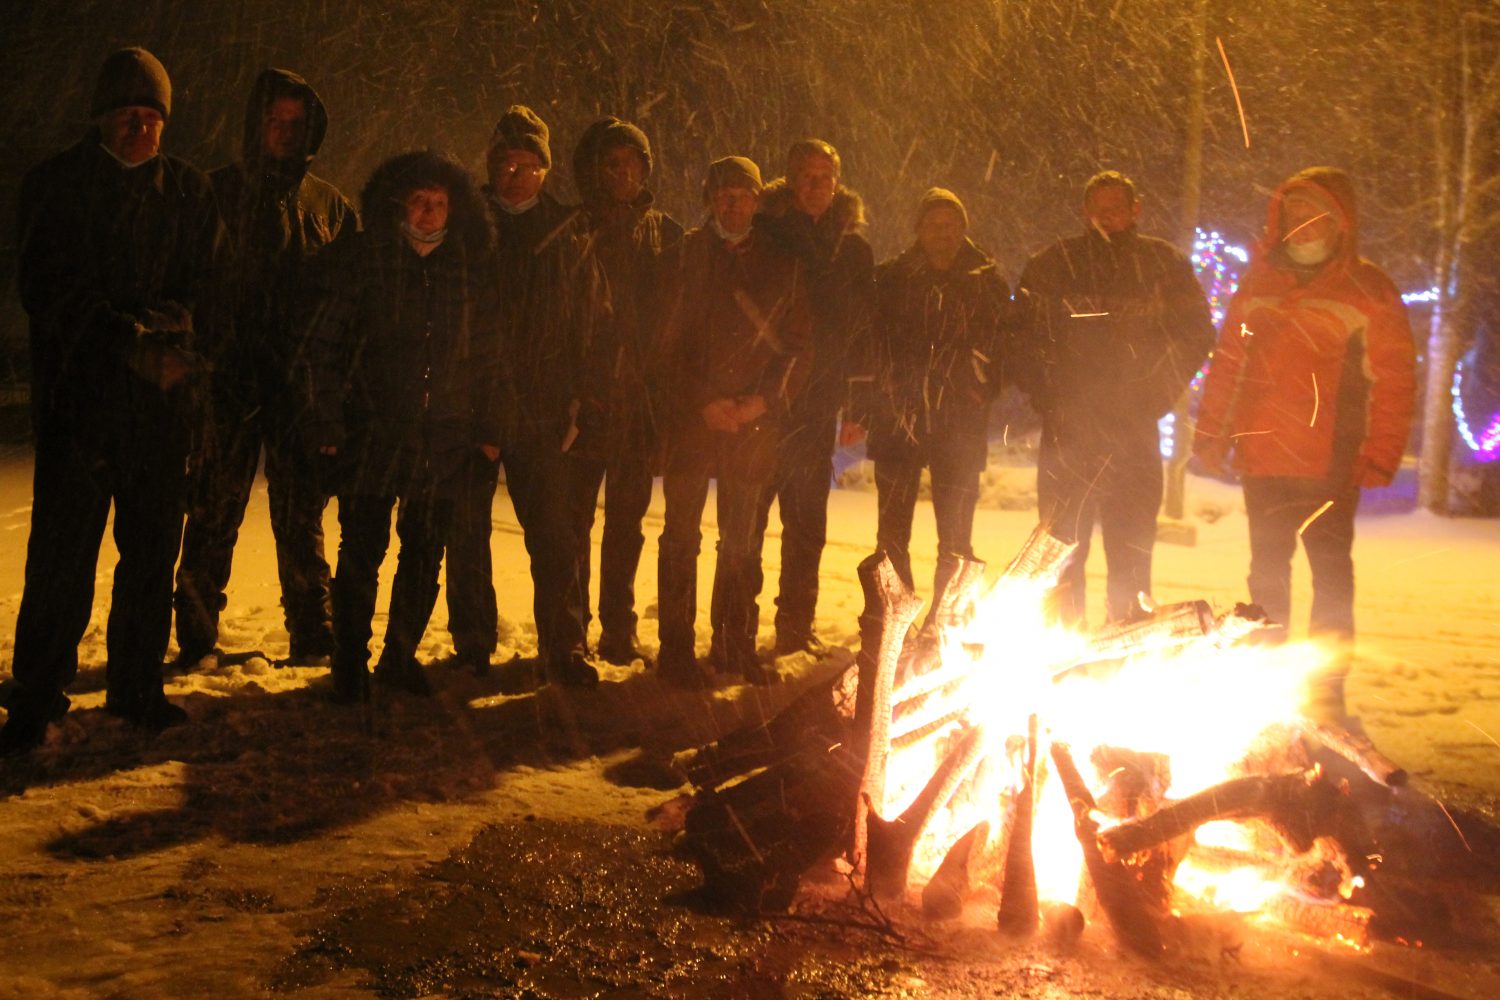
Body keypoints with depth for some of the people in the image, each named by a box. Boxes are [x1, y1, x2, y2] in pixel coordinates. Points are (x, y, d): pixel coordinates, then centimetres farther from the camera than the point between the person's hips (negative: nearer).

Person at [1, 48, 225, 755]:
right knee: (61, 554, -4)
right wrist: (126, 342, -17)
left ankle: (136, 687, 19)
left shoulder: (189, 192, 11)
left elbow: (210, 290, 7)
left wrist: (169, 329, -13)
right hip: (79, 397, -2)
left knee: (152, 550, 7)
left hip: (163, 402, 3)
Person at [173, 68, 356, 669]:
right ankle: (196, 635, 7)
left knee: (302, 512, 7)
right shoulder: (218, 193, 7)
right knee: (215, 511, -2)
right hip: (230, 378, -1)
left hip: (302, 379, 2)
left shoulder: (329, 204, 12)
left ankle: (313, 635, 15)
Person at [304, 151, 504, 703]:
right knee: (362, 550, -1)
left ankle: (400, 657, 23)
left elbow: (488, 353, 12)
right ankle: (350, 666, 10)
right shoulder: (361, 259, 2)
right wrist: (330, 421, -6)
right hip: (374, 429, -2)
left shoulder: (472, 267, 8)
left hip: (444, 435, 2)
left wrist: (488, 425, 7)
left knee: (425, 553, 8)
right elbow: (327, 343, 1)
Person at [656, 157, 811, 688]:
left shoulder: (782, 264, 9)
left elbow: (798, 345, 6)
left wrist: (764, 400, -8)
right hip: (693, 418, -1)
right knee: (682, 535, 1)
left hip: (756, 421, 2)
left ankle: (738, 644, 19)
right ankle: (675, 649, 8)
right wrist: (702, 402, -10)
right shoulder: (689, 254, 4)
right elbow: (670, 339, 0)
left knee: (744, 540, 8)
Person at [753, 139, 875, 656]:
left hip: (818, 401, 2)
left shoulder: (853, 246, 9)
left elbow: (863, 329, 8)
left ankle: (796, 626, 17)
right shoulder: (765, 234, 1)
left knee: (807, 516, 7)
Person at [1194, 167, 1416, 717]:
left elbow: (1395, 378, -4)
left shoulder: (1367, 290, -2)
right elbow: (1227, 362, 12)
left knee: (1330, 571, 1)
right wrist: (1213, 433, 5)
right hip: (1262, 459, 4)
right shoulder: (1259, 283, 10)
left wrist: (1380, 455, -12)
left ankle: (1327, 687, 9)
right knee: (1267, 572, 13)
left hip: (1331, 464, -4)